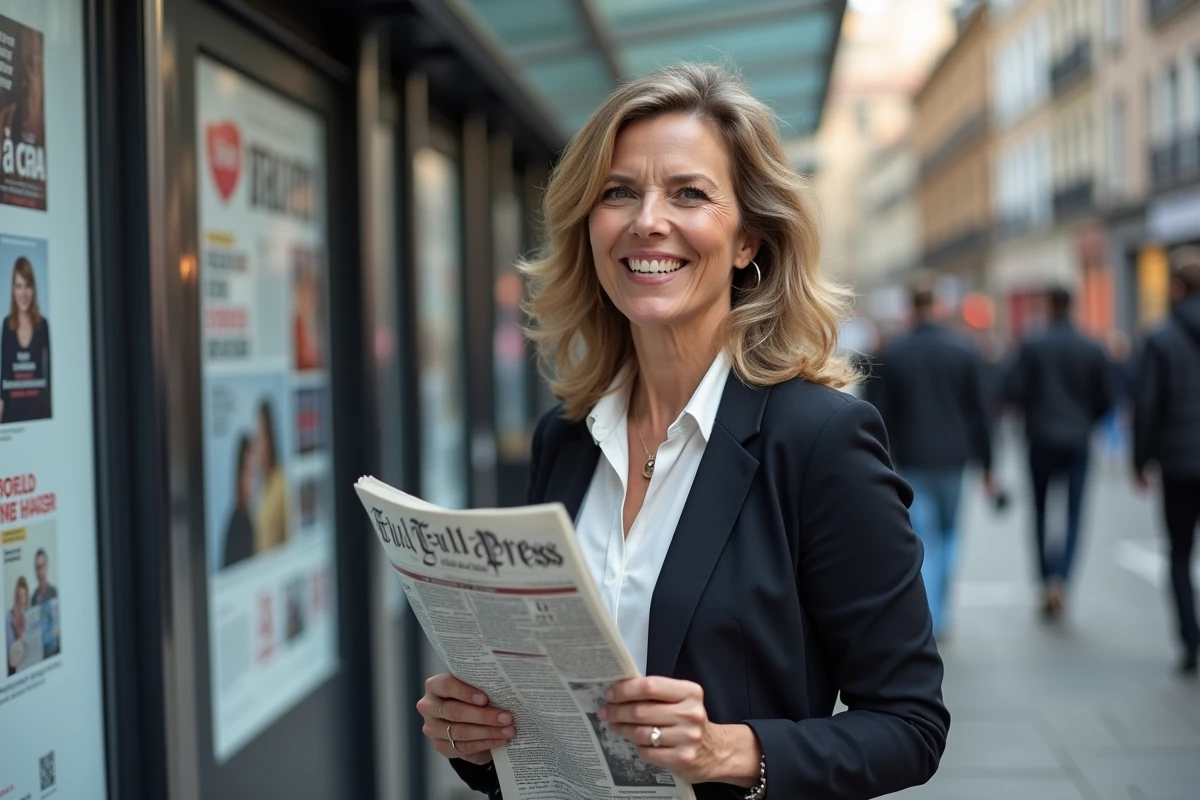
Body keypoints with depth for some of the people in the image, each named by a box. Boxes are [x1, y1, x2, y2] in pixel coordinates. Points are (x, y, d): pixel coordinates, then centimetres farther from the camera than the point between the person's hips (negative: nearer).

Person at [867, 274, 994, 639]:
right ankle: (939, 617, 16)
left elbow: (880, 417, -2)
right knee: (948, 534, 18)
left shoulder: (892, 355, -2)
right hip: (952, 458, 1)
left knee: (922, 543, 2)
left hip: (910, 462, -1)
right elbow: (979, 413, 0)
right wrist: (986, 465, 7)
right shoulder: (964, 351, -2)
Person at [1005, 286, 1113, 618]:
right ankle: (1059, 579, -16)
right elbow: (1106, 399, 1)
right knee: (1073, 516, 2)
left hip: (1041, 440, 0)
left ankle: (1047, 580, 11)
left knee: (1041, 513, 14)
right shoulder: (1092, 349, -1)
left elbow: (1014, 391, -10)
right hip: (1077, 442, 0)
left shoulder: (1032, 345, -6)